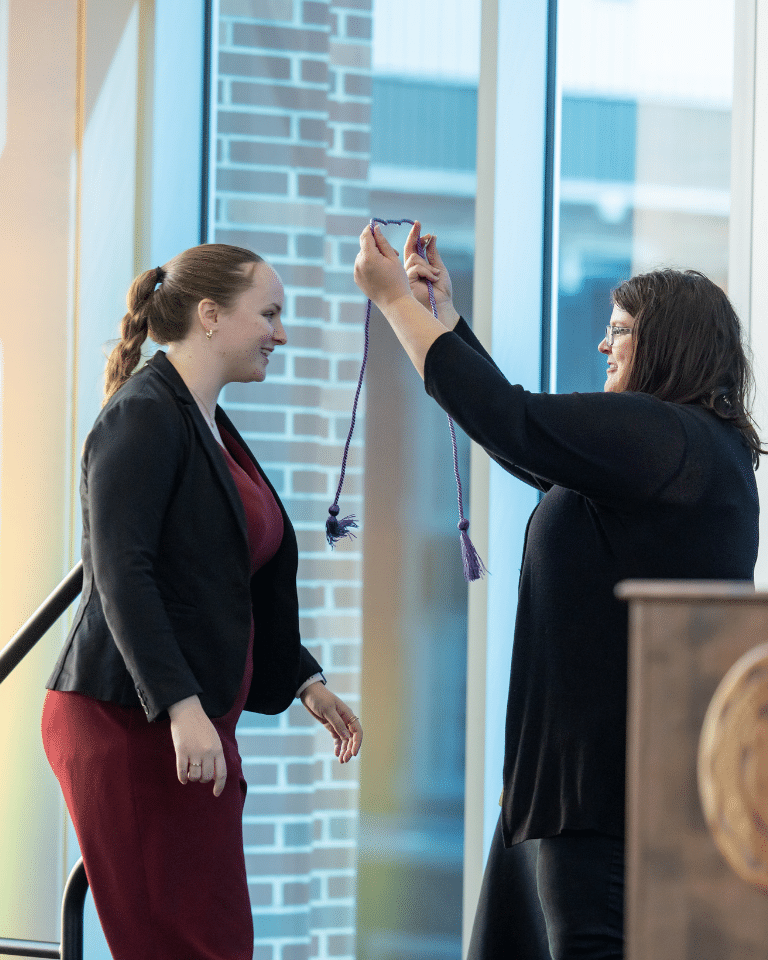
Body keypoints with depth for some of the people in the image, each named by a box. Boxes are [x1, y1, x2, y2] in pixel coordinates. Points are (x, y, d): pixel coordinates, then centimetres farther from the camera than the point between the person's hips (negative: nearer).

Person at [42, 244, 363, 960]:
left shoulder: (211, 428, 20)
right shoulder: (144, 415, -10)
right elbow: (119, 573, -19)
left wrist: (306, 682, 22)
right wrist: (181, 707, -27)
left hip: (193, 725, 10)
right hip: (130, 722, -10)